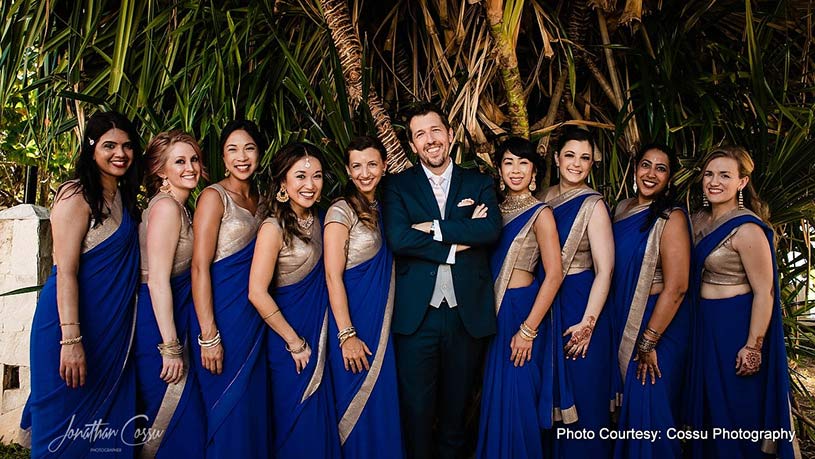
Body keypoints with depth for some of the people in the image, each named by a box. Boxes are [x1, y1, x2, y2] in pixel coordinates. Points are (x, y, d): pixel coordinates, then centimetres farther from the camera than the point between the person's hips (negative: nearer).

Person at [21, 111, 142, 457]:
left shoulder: (123, 197, 11)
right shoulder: (76, 196, -12)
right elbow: (65, 271, -18)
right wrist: (71, 340, -24)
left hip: (113, 325, 8)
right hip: (74, 321, -7)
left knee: (109, 425, 15)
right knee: (68, 430, 4)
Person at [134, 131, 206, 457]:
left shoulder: (179, 208, 14)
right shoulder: (166, 206, -15)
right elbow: (157, 280, -21)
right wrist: (170, 347, -21)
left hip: (174, 316, 9)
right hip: (158, 323, -9)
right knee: (178, 418, -2)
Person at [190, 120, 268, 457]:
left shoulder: (258, 198, 11)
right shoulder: (214, 196, -10)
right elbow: (200, 267, -16)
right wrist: (208, 335, -21)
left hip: (253, 314, 7)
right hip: (223, 313, -7)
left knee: (253, 406, 14)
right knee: (227, 408, 3)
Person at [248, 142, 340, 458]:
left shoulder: (314, 219, 2)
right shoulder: (274, 228, -20)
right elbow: (258, 293, -25)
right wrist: (295, 342, -17)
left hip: (319, 333, 7)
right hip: (289, 338, -7)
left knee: (320, 419, 17)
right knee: (298, 423, 7)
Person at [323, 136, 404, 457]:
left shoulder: (380, 209, 10)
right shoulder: (341, 211, -12)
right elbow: (333, 277, -18)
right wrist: (347, 335, -21)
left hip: (381, 320, 7)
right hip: (353, 319, -7)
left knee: (382, 403, 14)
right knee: (358, 405, 4)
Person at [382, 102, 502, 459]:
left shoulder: (479, 184, 8)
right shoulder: (399, 186, 3)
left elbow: (492, 229, -11)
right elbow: (397, 238, -14)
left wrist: (434, 228, -14)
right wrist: (458, 241, -13)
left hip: (468, 314, 2)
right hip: (416, 314, -1)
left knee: (457, 407, 15)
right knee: (416, 409, 6)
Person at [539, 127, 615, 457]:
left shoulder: (593, 205, -11)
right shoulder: (544, 198, 5)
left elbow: (605, 270, -15)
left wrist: (587, 323, -18)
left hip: (579, 304, -5)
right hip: (545, 304, 6)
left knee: (582, 396, 6)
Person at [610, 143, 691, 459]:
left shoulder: (671, 218, -14)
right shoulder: (622, 208, 5)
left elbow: (676, 287, -19)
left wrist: (648, 341, -19)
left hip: (659, 324, -6)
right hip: (622, 320, 6)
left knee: (649, 408, 5)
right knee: (625, 405, 18)